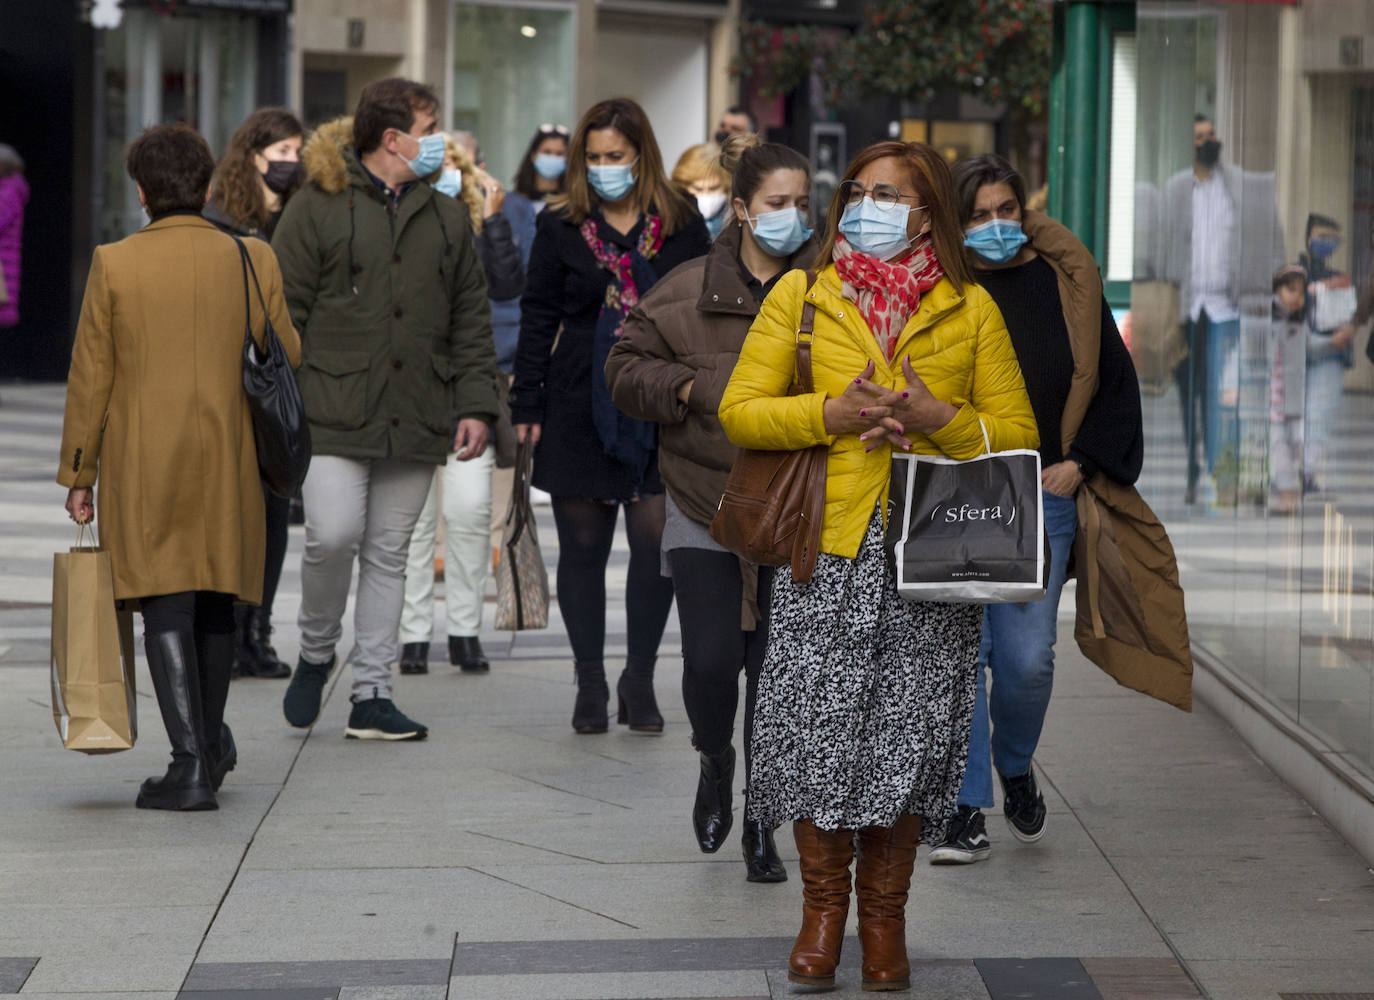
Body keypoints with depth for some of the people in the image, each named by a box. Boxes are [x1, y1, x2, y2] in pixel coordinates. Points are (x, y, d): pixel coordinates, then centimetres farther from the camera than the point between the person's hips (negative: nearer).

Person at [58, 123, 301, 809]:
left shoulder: (113, 265, -7)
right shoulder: (251, 263, -3)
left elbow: (90, 377, -4)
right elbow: (286, 363, 4)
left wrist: (78, 476, 4)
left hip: (141, 468, -2)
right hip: (228, 466, 3)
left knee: (166, 607, -2)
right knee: (213, 602, 18)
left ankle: (191, 763, -11)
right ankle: (210, 743, 33)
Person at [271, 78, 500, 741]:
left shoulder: (447, 219, 15)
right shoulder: (317, 209, 0)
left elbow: (470, 322, 16)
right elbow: (284, 312, -1)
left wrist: (476, 405, 7)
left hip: (415, 422, 4)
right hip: (333, 414, -4)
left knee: (388, 552, 6)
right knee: (333, 536, -15)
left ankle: (372, 694, 11)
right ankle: (315, 656, 11)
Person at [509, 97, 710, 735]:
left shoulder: (681, 226, 5)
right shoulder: (560, 228, 5)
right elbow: (537, 321, 6)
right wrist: (526, 407, 2)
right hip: (581, 411, 0)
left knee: (657, 539, -5)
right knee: (583, 544, 4)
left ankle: (639, 678, 10)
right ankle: (590, 682, 15)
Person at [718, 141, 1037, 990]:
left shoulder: (971, 310, 8)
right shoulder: (800, 297, 9)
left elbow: (1017, 436, 6)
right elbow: (740, 410, 5)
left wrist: (938, 418, -11)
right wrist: (833, 415, -10)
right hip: (826, 548, 0)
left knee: (909, 735, 2)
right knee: (818, 728, -1)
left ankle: (884, 915, 16)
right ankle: (823, 908, 15)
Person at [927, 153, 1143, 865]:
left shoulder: (1066, 286, 6)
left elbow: (1117, 382, 13)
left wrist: (1079, 464, 3)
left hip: (1042, 496, 1)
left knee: (1027, 659, -3)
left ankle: (1016, 768, 27)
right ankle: (966, 810, 6)